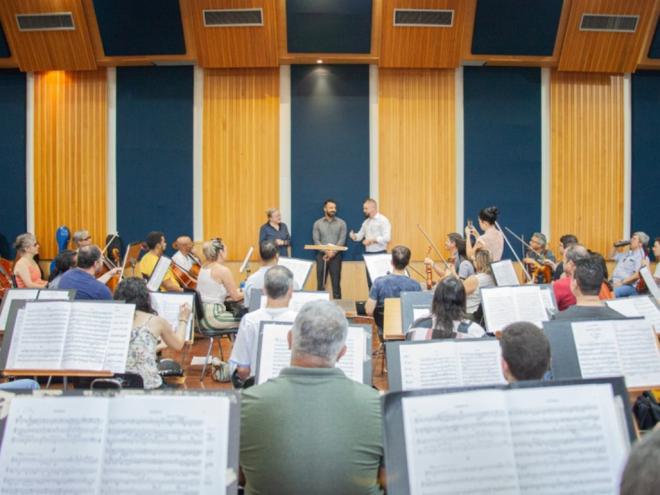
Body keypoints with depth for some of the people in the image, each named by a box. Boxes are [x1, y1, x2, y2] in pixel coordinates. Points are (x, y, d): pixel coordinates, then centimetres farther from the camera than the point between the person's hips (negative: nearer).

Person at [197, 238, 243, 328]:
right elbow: (236, 297, -12)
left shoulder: (203, 267, 7)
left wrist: (239, 291, 14)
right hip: (214, 317, -9)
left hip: (203, 313, 9)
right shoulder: (223, 270, -17)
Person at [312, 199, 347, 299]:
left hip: (336, 256, -1)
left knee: (336, 282, 1)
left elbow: (342, 240, -4)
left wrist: (333, 252, -17)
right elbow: (316, 240, -2)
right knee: (320, 283, 4)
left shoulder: (341, 223, 3)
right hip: (321, 255, 1)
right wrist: (326, 251, -17)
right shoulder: (317, 223, 5)